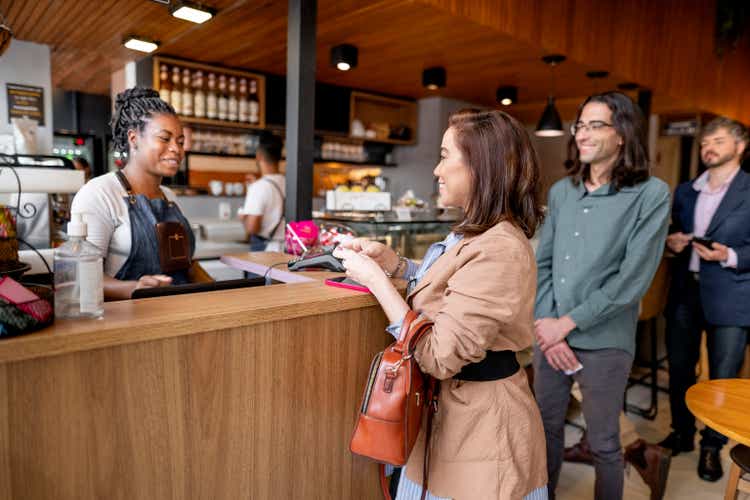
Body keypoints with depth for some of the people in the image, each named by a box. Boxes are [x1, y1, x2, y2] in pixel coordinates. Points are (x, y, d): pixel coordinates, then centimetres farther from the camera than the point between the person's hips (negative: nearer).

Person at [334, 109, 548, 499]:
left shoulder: (498, 251, -28)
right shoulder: (479, 234, 4)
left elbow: (439, 356, -27)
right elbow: (448, 294, 15)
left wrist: (374, 278, -20)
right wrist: (390, 261, 3)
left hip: (481, 423, -9)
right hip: (457, 407, 9)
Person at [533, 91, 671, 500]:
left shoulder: (651, 194, -8)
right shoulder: (561, 191, 6)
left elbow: (633, 279, -14)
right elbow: (542, 263, 5)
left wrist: (567, 323, -14)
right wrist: (546, 326, -6)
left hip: (603, 342, -4)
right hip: (549, 333, 4)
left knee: (603, 444, 12)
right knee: (547, 426, 18)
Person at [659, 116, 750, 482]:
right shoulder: (685, 191, 11)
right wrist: (671, 242, -1)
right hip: (685, 292, 5)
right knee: (679, 369, 13)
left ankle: (712, 446, 25)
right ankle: (682, 433, 33)